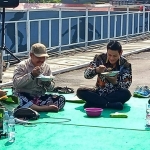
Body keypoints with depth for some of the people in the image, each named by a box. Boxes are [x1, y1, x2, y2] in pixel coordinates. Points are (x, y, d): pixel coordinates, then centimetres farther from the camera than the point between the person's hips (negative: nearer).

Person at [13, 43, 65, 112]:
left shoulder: (46, 67, 10)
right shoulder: (22, 66, -3)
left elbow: (50, 89, 13)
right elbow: (16, 84, -17)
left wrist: (48, 84, -11)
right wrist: (31, 75, -22)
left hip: (40, 97, 4)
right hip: (26, 97, -4)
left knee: (61, 99, -16)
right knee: (20, 100, -39)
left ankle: (34, 108, -27)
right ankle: (46, 108, -31)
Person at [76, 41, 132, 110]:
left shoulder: (125, 65, -10)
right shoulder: (100, 58, -7)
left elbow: (126, 86, -15)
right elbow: (86, 74, -14)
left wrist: (115, 82, -35)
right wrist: (96, 70, -35)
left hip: (115, 94, -1)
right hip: (99, 93, 1)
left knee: (126, 94, -34)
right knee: (80, 91, -23)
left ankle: (95, 103, -28)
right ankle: (111, 104, -31)